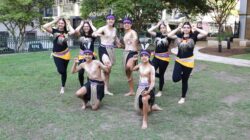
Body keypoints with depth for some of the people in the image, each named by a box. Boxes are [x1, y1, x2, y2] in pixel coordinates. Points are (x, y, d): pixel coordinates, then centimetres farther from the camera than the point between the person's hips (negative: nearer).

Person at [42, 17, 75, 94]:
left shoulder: (66, 32, 0)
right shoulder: (54, 31, -2)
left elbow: (73, 31, -21)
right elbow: (44, 26, -14)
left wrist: (68, 24, -6)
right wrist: (54, 21, -9)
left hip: (66, 54, 1)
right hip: (57, 54, -1)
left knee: (64, 71, 10)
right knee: (60, 70, -14)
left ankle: (63, 87, 25)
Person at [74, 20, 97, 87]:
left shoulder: (92, 36, 3)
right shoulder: (80, 35, 5)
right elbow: (76, 31, -15)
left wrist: (91, 24, -1)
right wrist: (81, 24, 1)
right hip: (82, 56, 1)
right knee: (80, 73, -4)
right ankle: (82, 86, 20)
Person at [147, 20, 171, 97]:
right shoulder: (158, 34, 7)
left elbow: (169, 31, -30)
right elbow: (149, 31, -1)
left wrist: (167, 25, -11)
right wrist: (157, 25, 0)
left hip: (164, 58, -4)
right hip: (156, 57, 4)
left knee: (161, 75, 7)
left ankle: (160, 91, 24)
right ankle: (160, 77, 29)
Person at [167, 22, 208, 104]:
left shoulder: (193, 36, -4)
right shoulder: (179, 36, 3)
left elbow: (205, 34, -13)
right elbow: (169, 35, -5)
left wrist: (196, 29, -5)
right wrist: (178, 28, -3)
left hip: (188, 61, -2)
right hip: (178, 60, 2)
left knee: (184, 80, 8)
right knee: (175, 79, -9)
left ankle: (183, 97, 28)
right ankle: (182, 74, 30)